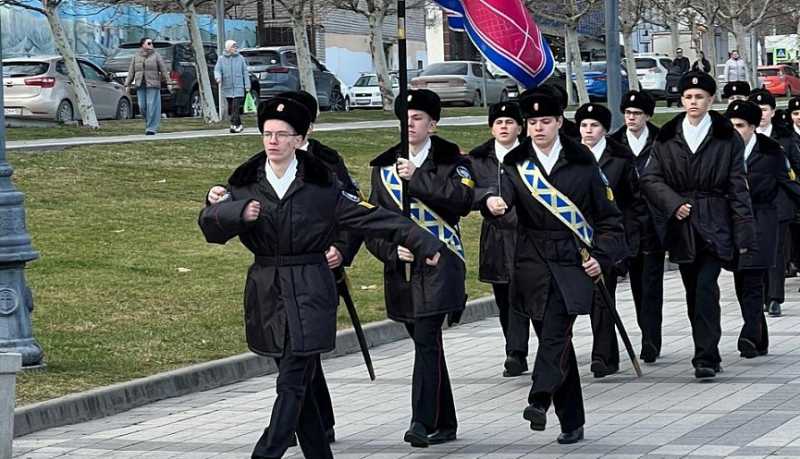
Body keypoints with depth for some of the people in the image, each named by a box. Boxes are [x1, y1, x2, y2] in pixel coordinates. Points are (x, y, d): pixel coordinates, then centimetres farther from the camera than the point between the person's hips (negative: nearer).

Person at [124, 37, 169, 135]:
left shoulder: (156, 56, 4)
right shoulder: (136, 57, 12)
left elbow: (163, 70, 2)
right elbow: (131, 72, 12)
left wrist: (167, 82, -4)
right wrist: (127, 85, 6)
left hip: (152, 85, -3)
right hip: (140, 85, 3)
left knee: (152, 106, -9)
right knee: (142, 107, 0)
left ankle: (151, 128, -6)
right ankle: (149, 123, 21)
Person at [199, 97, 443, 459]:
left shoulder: (320, 186, -3)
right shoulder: (245, 184, 4)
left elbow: (371, 217, -4)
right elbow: (209, 222, -6)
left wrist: (422, 242, -9)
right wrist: (238, 213, -26)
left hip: (309, 291, -3)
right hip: (265, 291, 3)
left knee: (292, 383, -10)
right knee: (296, 383, 9)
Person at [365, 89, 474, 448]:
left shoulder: (451, 161, 1)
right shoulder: (384, 166, 11)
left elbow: (463, 199, -18)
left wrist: (417, 178, -20)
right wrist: (392, 250, -8)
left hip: (438, 266, -5)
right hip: (402, 267, 5)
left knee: (426, 340, -16)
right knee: (426, 343, 12)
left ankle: (423, 422, -20)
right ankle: (445, 424, 21)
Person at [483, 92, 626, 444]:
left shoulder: (582, 162, 4)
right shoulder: (515, 164, 7)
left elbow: (607, 214, 9)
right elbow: (503, 195, -13)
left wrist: (603, 256, -2)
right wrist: (492, 203, -36)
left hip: (572, 261, -2)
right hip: (534, 263, 2)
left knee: (556, 332, -21)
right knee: (553, 338, 6)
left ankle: (539, 400, -33)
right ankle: (572, 422, 12)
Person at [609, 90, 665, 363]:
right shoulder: (613, 144, 6)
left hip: (653, 223, -3)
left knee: (651, 284, -6)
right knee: (637, 285, 9)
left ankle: (650, 343, -8)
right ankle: (650, 339, 20)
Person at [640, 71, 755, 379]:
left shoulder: (727, 138, 1)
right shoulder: (667, 138, 7)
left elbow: (738, 188, 0)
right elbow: (650, 179, 5)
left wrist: (743, 233, -4)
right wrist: (674, 203, -11)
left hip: (714, 226, -4)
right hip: (682, 226, 4)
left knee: (706, 288, -15)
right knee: (693, 293, 10)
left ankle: (705, 358, -15)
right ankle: (708, 354, 21)